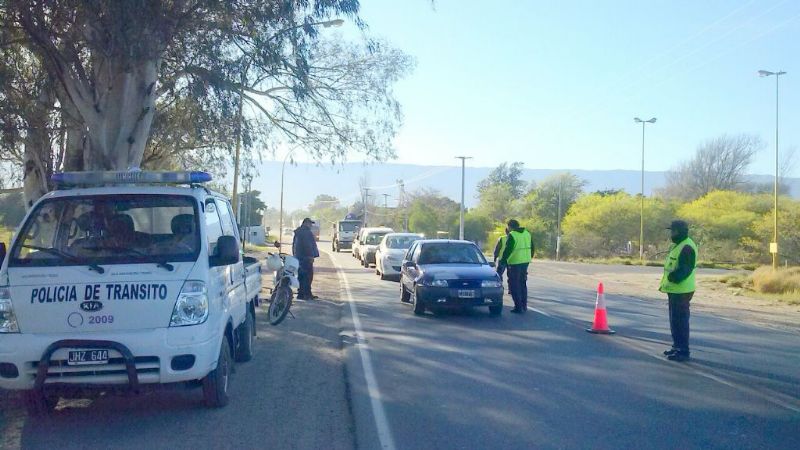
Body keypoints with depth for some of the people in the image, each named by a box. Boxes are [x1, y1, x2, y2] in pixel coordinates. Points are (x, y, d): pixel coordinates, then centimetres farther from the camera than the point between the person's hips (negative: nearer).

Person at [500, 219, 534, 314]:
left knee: (514, 285, 0)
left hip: (515, 263, -7)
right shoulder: (527, 233, 10)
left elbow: (507, 250, -16)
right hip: (525, 262, 7)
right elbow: (532, 248, 16)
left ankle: (518, 307, -4)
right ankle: (524, 305, 24)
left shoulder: (512, 235, -12)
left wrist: (502, 261, -10)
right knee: (523, 284, 19)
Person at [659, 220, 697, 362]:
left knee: (680, 320, -7)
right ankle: (677, 346, 27)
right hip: (674, 290, 11)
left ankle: (683, 351, -3)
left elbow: (685, 270, -25)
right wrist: (665, 283, 15)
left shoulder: (687, 247, -17)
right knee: (674, 320, 17)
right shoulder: (677, 245, 17)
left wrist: (672, 278, -26)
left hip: (681, 291, -11)